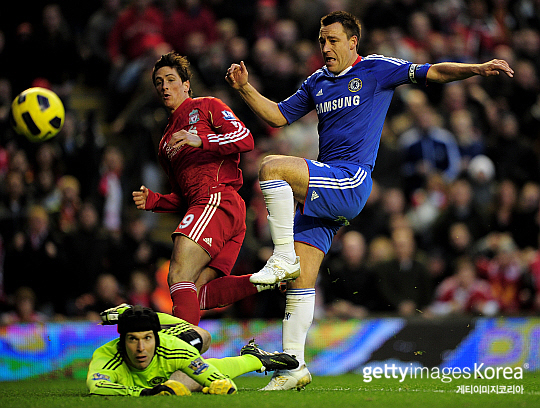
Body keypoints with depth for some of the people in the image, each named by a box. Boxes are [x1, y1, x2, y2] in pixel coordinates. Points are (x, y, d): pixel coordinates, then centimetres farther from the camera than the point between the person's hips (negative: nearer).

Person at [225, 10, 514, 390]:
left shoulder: (375, 69, 4)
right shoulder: (317, 82, 21)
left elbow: (433, 72, 1)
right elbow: (278, 116, 27)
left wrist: (476, 68, -14)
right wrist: (245, 88, 14)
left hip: (351, 182, -6)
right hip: (323, 187, 6)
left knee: (272, 168, -27)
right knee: (301, 281, 0)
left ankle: (283, 258, -20)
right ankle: (294, 367, 3)